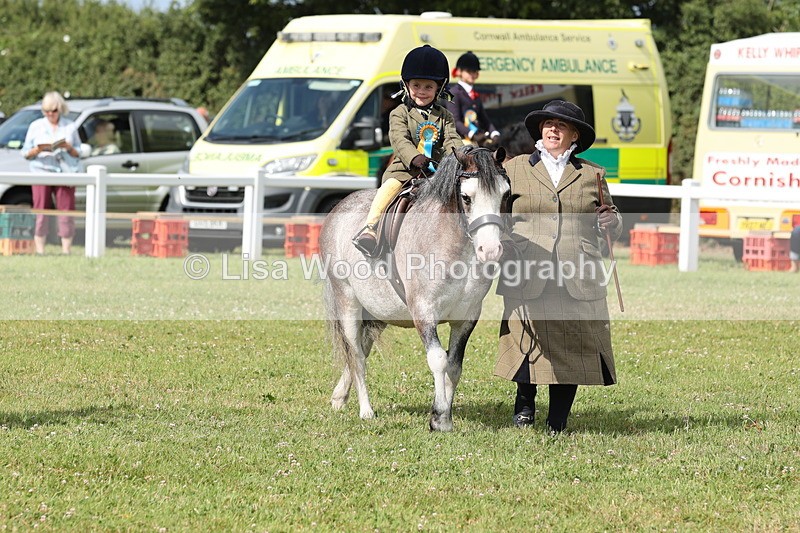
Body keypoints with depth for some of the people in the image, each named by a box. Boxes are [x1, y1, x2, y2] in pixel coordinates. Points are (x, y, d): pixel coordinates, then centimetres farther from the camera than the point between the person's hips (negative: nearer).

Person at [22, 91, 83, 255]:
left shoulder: (70, 127, 12)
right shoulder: (36, 126, 11)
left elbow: (78, 153, 12)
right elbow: (26, 153, 9)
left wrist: (69, 148, -10)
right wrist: (38, 150, -12)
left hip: (66, 172, 0)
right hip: (42, 171, 0)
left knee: (66, 210, -4)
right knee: (41, 211, -5)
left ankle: (66, 249, -1)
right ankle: (39, 250, -4)